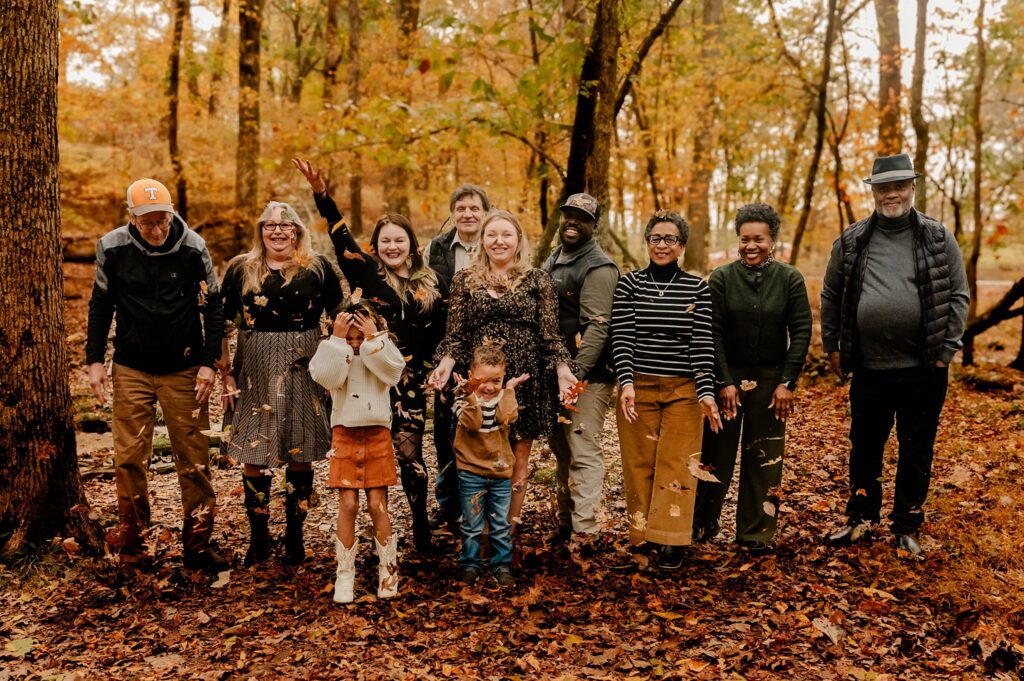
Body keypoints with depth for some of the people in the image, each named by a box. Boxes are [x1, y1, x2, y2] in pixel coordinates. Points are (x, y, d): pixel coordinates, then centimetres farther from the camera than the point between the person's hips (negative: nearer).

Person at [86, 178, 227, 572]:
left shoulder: (192, 247, -9)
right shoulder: (112, 248, -5)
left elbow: (213, 306, -1)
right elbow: (100, 306, 6)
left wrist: (209, 362, -6)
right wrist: (95, 360, 2)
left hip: (184, 371, -1)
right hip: (131, 369, 1)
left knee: (193, 458, 1)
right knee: (129, 457, 3)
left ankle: (198, 543, 11)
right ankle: (131, 536, 20)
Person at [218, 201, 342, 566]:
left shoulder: (318, 268, 1)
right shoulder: (240, 269, 4)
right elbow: (222, 323, 8)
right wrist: (226, 372, 3)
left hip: (302, 372, -1)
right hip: (255, 373, 1)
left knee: (300, 457, 5)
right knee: (252, 458, 2)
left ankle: (294, 537, 20)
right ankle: (258, 538, 18)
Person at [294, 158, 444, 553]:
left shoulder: (428, 283, 8)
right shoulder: (365, 273, 2)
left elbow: (438, 333, 14)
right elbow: (341, 236, -10)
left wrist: (434, 368, 5)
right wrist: (321, 194, -20)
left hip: (411, 379, 1)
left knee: (409, 451, 0)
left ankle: (421, 529, 14)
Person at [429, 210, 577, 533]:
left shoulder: (538, 280, 5)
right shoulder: (465, 280, 8)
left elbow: (550, 335, 3)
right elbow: (455, 335, 6)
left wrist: (562, 368, -11)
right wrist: (446, 362, -12)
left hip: (526, 381, 0)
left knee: (518, 458, 5)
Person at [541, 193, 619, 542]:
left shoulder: (598, 268, -12)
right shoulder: (554, 260, 16)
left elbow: (597, 326, -20)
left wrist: (575, 374, -25)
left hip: (587, 374, -9)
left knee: (583, 453, -7)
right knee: (561, 451, 17)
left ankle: (584, 532, -3)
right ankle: (566, 521, 30)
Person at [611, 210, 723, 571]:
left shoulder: (697, 288, 3)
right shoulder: (629, 284, 2)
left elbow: (703, 343, -2)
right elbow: (621, 337, -5)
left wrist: (706, 392, -11)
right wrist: (626, 383, -18)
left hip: (684, 390, 0)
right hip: (637, 387, 0)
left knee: (677, 465, -3)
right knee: (639, 464, 5)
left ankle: (671, 541, 2)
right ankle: (643, 535, 15)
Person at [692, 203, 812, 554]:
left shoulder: (790, 279, 1)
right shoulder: (721, 278, -1)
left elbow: (801, 332, -1)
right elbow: (713, 333, -4)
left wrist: (787, 382, -7)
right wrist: (724, 381, -10)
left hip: (770, 380, 1)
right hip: (727, 377, -1)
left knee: (764, 459, 6)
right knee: (716, 454, 3)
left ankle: (756, 533, 17)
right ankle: (701, 525, 18)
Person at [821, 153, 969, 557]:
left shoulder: (938, 239, 0)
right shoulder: (851, 241, 3)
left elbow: (958, 296, 2)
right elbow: (830, 296, 11)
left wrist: (946, 350, -4)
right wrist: (832, 346, 8)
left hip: (923, 370, -1)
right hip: (868, 368, 1)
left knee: (916, 452, 9)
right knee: (864, 448, 12)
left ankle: (907, 527, 23)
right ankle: (861, 519, 29)